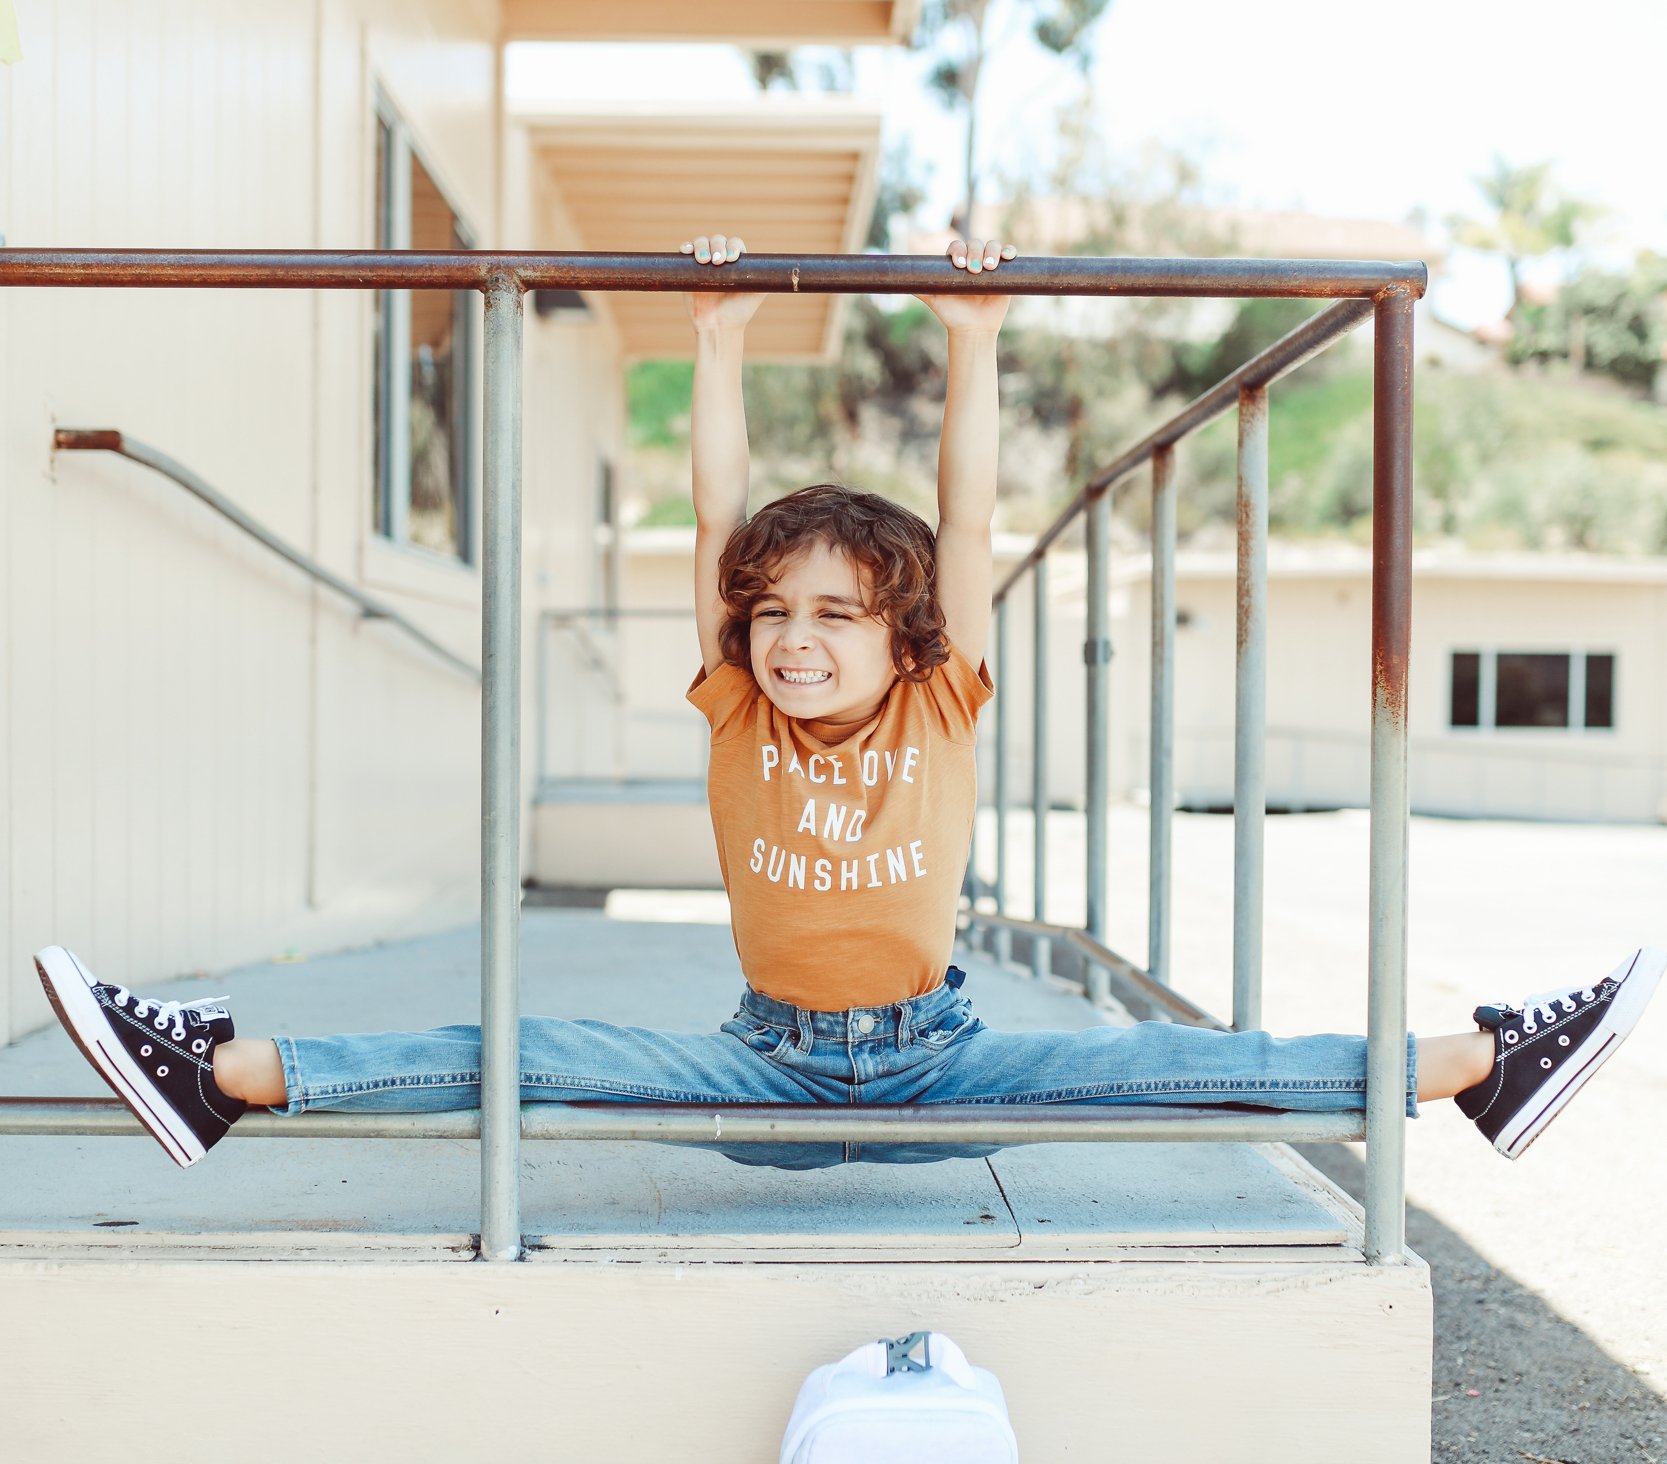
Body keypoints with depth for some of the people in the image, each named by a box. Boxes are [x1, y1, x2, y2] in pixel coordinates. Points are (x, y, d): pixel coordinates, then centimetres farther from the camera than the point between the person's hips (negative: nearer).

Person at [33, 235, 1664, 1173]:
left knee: (1179, 1064, -15)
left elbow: (967, 526, -10)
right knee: (523, 1053, -15)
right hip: (765, 1064, 1)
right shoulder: (735, 715, -4)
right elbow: (718, 522, -9)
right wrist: (718, 341, -8)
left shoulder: (942, 711, -6)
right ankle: (220, 1071, -19)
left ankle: (1483, 1062, -12)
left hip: (935, 1058, 0)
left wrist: (975, 347, -12)